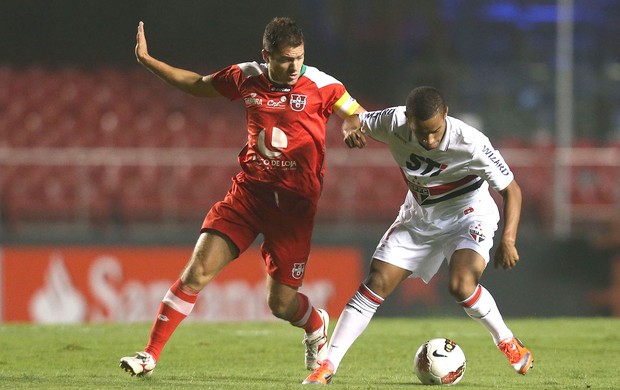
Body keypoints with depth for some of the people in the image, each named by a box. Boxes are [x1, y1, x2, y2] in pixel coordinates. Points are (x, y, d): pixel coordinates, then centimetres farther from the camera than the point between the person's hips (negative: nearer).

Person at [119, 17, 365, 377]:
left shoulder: (321, 86, -7)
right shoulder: (248, 78, 3)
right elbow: (198, 84, 20)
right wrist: (147, 60, 16)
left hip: (294, 202, -3)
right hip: (248, 193, 3)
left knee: (281, 304, 1)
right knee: (197, 272, -11)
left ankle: (317, 327, 38)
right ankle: (150, 356, -3)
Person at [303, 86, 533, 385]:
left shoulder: (470, 144, -32)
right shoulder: (394, 123, -23)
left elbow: (510, 189, -22)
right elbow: (356, 120, -2)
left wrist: (508, 239, -34)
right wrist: (351, 129, -28)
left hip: (468, 215, -4)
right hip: (419, 217, 4)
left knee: (461, 285, -28)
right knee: (375, 286, -5)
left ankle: (508, 343, -3)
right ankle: (328, 365, -1)